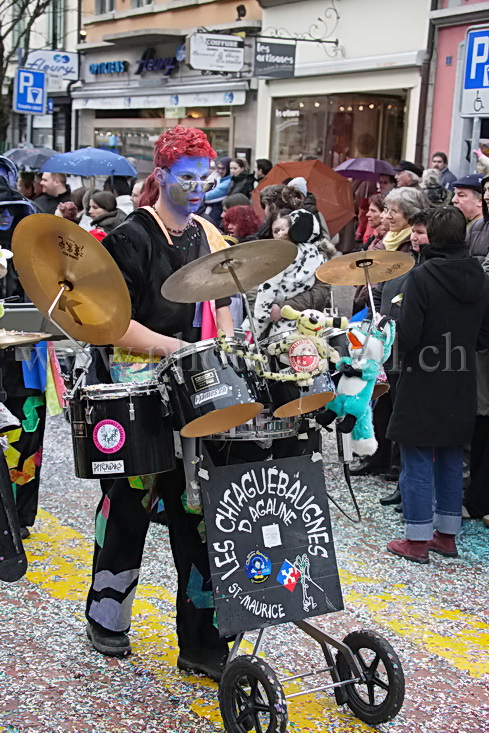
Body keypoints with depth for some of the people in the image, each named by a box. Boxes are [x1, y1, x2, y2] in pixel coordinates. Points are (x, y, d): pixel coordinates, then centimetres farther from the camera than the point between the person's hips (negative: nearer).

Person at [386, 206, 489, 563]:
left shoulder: (422, 276, -17)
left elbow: (407, 337, -20)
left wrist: (390, 323, 0)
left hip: (422, 387, -6)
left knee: (418, 461, 2)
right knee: (452, 460, 15)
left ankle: (418, 540, 8)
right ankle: (447, 535, 24)